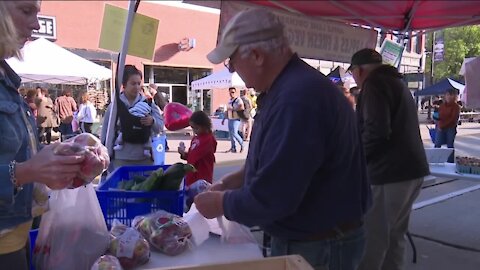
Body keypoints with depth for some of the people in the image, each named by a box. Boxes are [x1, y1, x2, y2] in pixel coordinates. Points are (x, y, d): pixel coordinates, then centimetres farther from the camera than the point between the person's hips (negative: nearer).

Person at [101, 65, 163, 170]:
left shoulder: (148, 104, 2)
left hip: (145, 158, 2)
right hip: (120, 160, -1)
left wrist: (152, 121, -18)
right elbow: (106, 132, 3)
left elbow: (160, 127, 3)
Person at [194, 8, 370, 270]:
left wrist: (221, 203, -12)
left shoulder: (297, 98, -30)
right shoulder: (288, 87, 5)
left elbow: (270, 197, -29)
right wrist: (236, 179, 6)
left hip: (319, 249, -9)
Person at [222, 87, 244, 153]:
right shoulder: (229, 101, 16)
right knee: (231, 134, 6)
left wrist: (233, 109, -21)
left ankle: (241, 144, 6)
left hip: (236, 119, -7)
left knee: (234, 133, -14)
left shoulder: (238, 100, -7)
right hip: (230, 119, 7)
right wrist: (224, 119, 21)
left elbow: (242, 108, -22)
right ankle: (233, 148, 13)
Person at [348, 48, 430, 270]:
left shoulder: (374, 84, -10)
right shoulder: (396, 82, 21)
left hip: (389, 172, -10)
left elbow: (376, 130, -22)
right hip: (411, 169, 10)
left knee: (372, 238, -4)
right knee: (394, 235, 17)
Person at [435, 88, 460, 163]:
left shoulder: (456, 106, -3)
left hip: (451, 128, -3)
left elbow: (453, 118, -10)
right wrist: (439, 125, -3)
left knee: (450, 146, 3)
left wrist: (443, 125, -13)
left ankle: (450, 162, 9)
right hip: (440, 128, 4)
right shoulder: (442, 105, 10)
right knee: (437, 145, -3)